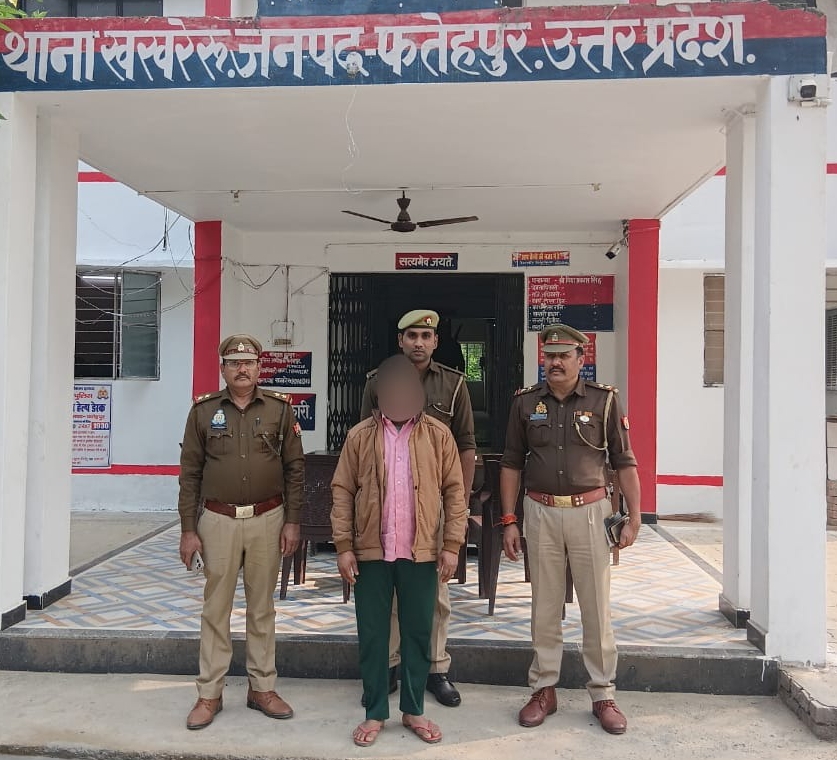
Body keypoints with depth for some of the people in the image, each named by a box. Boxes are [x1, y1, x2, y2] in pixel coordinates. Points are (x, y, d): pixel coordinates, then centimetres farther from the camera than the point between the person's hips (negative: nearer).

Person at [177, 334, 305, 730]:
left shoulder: (280, 409, 2)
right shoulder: (203, 411, 2)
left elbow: (294, 468, 4)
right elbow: (190, 474, 3)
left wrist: (292, 521, -1)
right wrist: (188, 530, -1)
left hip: (267, 520, 0)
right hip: (218, 520, 0)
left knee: (262, 607, 11)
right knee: (215, 608, 6)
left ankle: (262, 688, 23)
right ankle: (209, 694, 18)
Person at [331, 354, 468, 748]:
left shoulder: (438, 434, 0)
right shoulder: (359, 436, 0)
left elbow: (454, 491, 1)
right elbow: (342, 492, 1)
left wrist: (451, 545, -3)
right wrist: (344, 546, -4)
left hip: (422, 553, 0)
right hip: (371, 552, 0)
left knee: (418, 634, 12)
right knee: (371, 636, 9)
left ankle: (414, 711, 28)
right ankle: (375, 713, 25)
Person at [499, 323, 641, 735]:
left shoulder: (604, 400, -1)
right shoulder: (525, 402, 4)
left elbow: (624, 462, 2)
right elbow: (511, 464, 7)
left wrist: (634, 517, -2)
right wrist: (509, 521, 4)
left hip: (588, 511, -1)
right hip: (540, 512, 1)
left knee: (596, 607, 5)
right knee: (545, 606, 10)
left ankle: (603, 695, 19)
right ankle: (544, 690, 23)